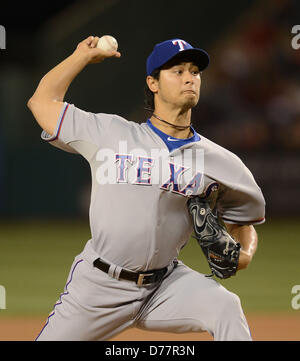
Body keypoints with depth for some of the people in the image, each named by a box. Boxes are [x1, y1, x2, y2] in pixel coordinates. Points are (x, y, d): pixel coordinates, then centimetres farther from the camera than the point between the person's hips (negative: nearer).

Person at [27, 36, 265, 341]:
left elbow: (243, 221, 16)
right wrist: (84, 55, 16)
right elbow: (42, 101, 7)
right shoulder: (109, 133, 1)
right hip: (99, 282, 0)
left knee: (225, 307, -26)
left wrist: (245, 254, -6)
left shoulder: (220, 161, 4)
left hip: (165, 285, 0)